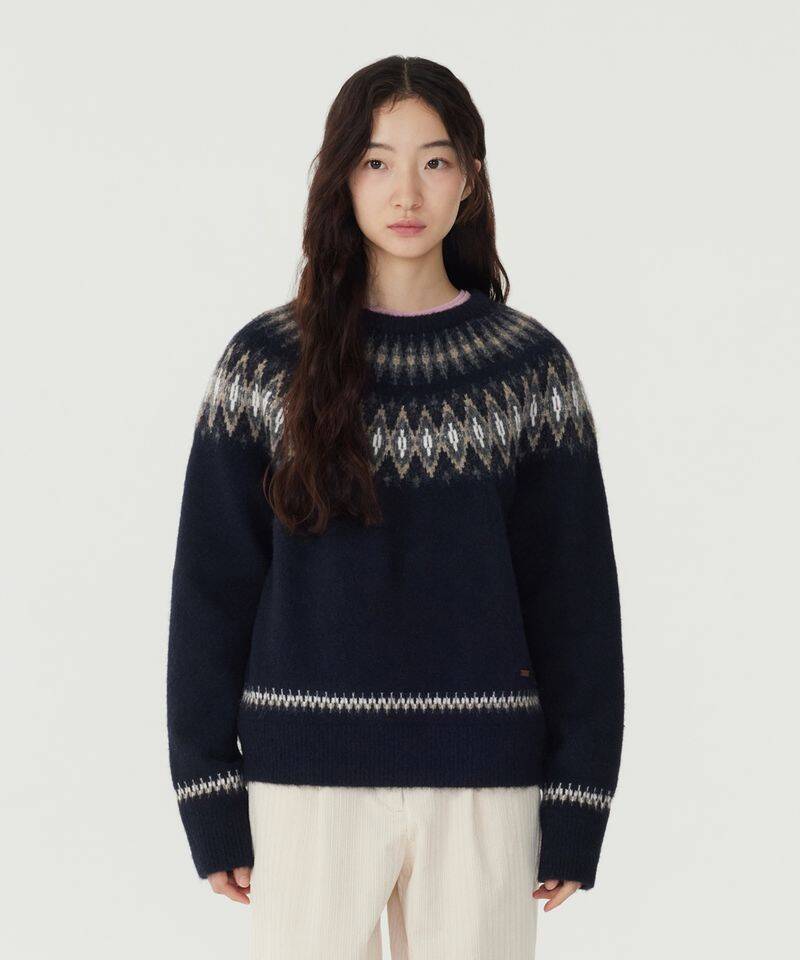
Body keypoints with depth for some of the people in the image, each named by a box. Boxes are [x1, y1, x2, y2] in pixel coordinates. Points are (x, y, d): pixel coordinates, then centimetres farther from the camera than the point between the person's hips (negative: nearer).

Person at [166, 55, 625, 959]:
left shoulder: (530, 366, 2)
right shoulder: (267, 362, 1)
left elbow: (575, 595, 3)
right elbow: (211, 587, 3)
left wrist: (574, 812, -1)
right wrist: (211, 802, -1)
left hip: (483, 783, 0)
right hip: (307, 780, 0)